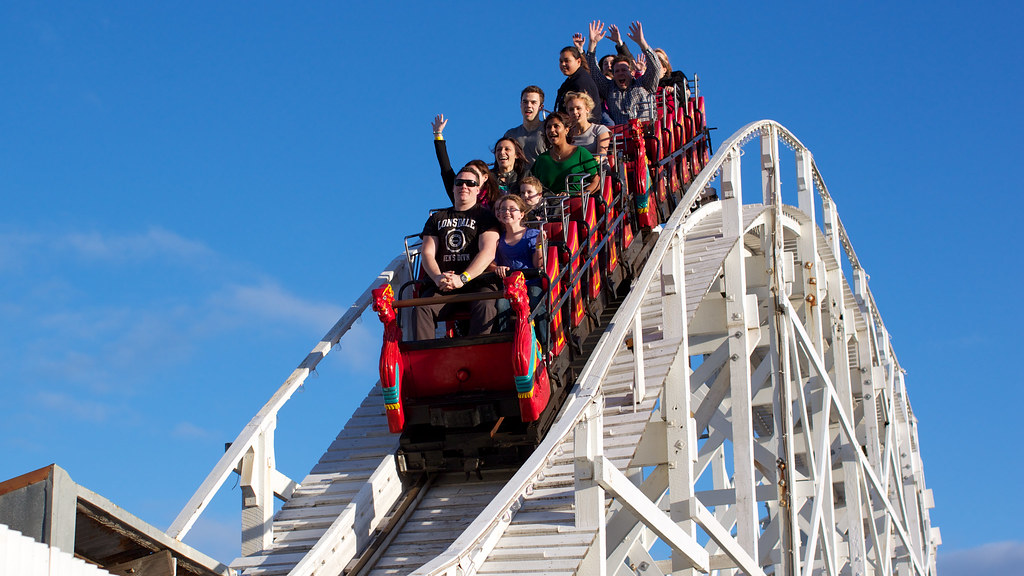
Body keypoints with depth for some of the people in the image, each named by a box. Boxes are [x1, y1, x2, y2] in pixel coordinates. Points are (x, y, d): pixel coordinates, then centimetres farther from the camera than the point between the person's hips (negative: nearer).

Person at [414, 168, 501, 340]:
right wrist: (437, 277, -12)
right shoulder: (437, 218, 21)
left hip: (476, 281, -3)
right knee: (422, 308, -26)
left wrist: (463, 278, -21)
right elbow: (427, 253, 12)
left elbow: (488, 252, -5)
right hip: (442, 285, 3)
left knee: (484, 306, -35)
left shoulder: (485, 217, 9)